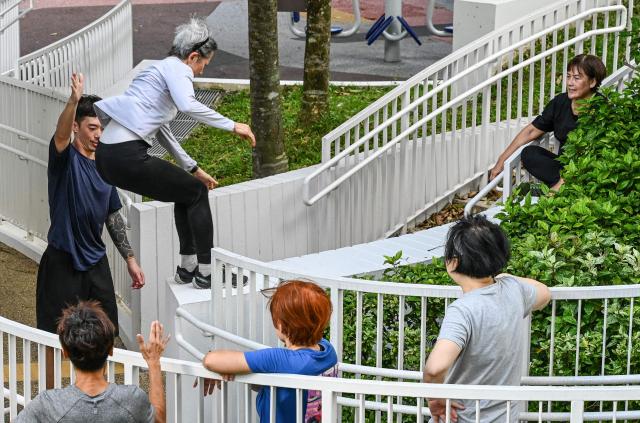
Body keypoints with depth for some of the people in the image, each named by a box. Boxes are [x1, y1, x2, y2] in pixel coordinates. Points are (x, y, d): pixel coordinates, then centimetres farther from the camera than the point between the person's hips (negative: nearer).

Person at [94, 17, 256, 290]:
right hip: (127, 155, -10)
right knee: (196, 193, 6)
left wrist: (193, 169, 37)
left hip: (107, 156, 10)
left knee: (186, 192, 24)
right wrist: (232, 126, -19)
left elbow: (162, 130, 35)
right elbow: (188, 105, -25)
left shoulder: (162, 69, 27)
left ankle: (187, 268, 27)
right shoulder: (176, 68, -3)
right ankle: (206, 273, 10)